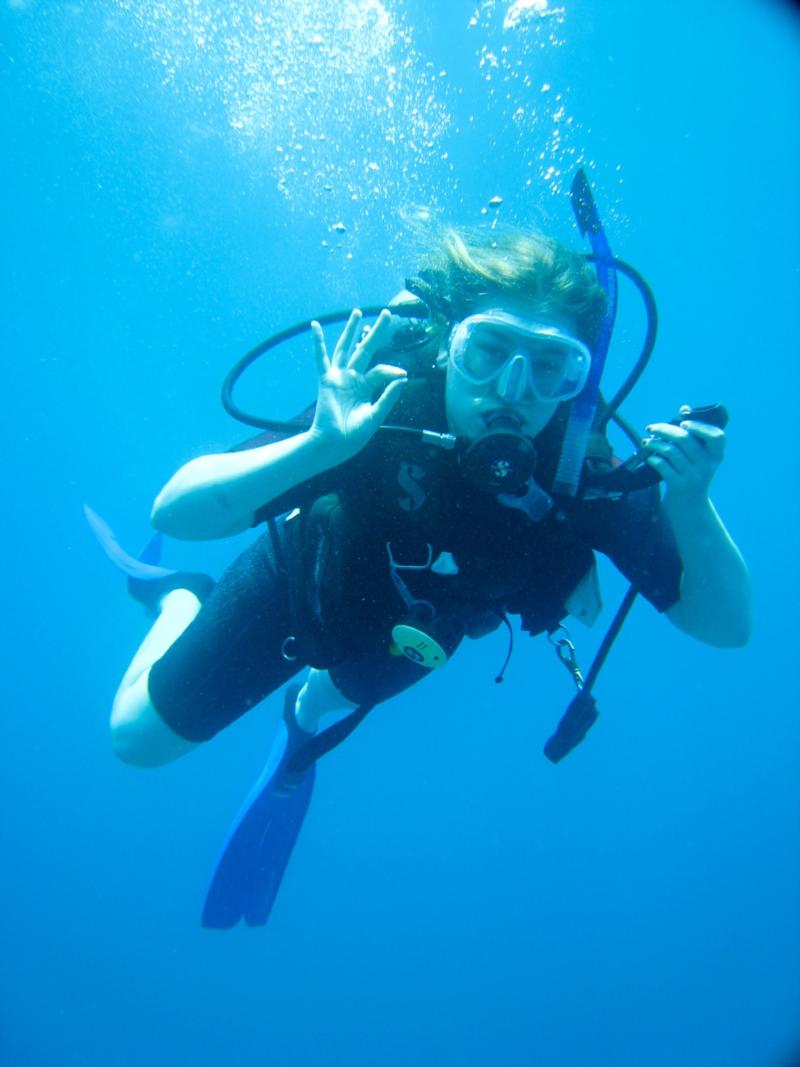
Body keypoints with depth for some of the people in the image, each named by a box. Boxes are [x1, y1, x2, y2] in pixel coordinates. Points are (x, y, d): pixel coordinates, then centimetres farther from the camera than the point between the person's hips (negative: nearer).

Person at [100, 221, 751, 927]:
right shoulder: (377, 407, -41)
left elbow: (726, 626, -33)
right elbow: (173, 512, -44)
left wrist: (689, 503, -52)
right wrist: (318, 447, -61)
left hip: (410, 633, 2)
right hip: (300, 589, -2)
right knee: (139, 739, 11)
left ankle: (307, 713, 67)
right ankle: (184, 600, 37)